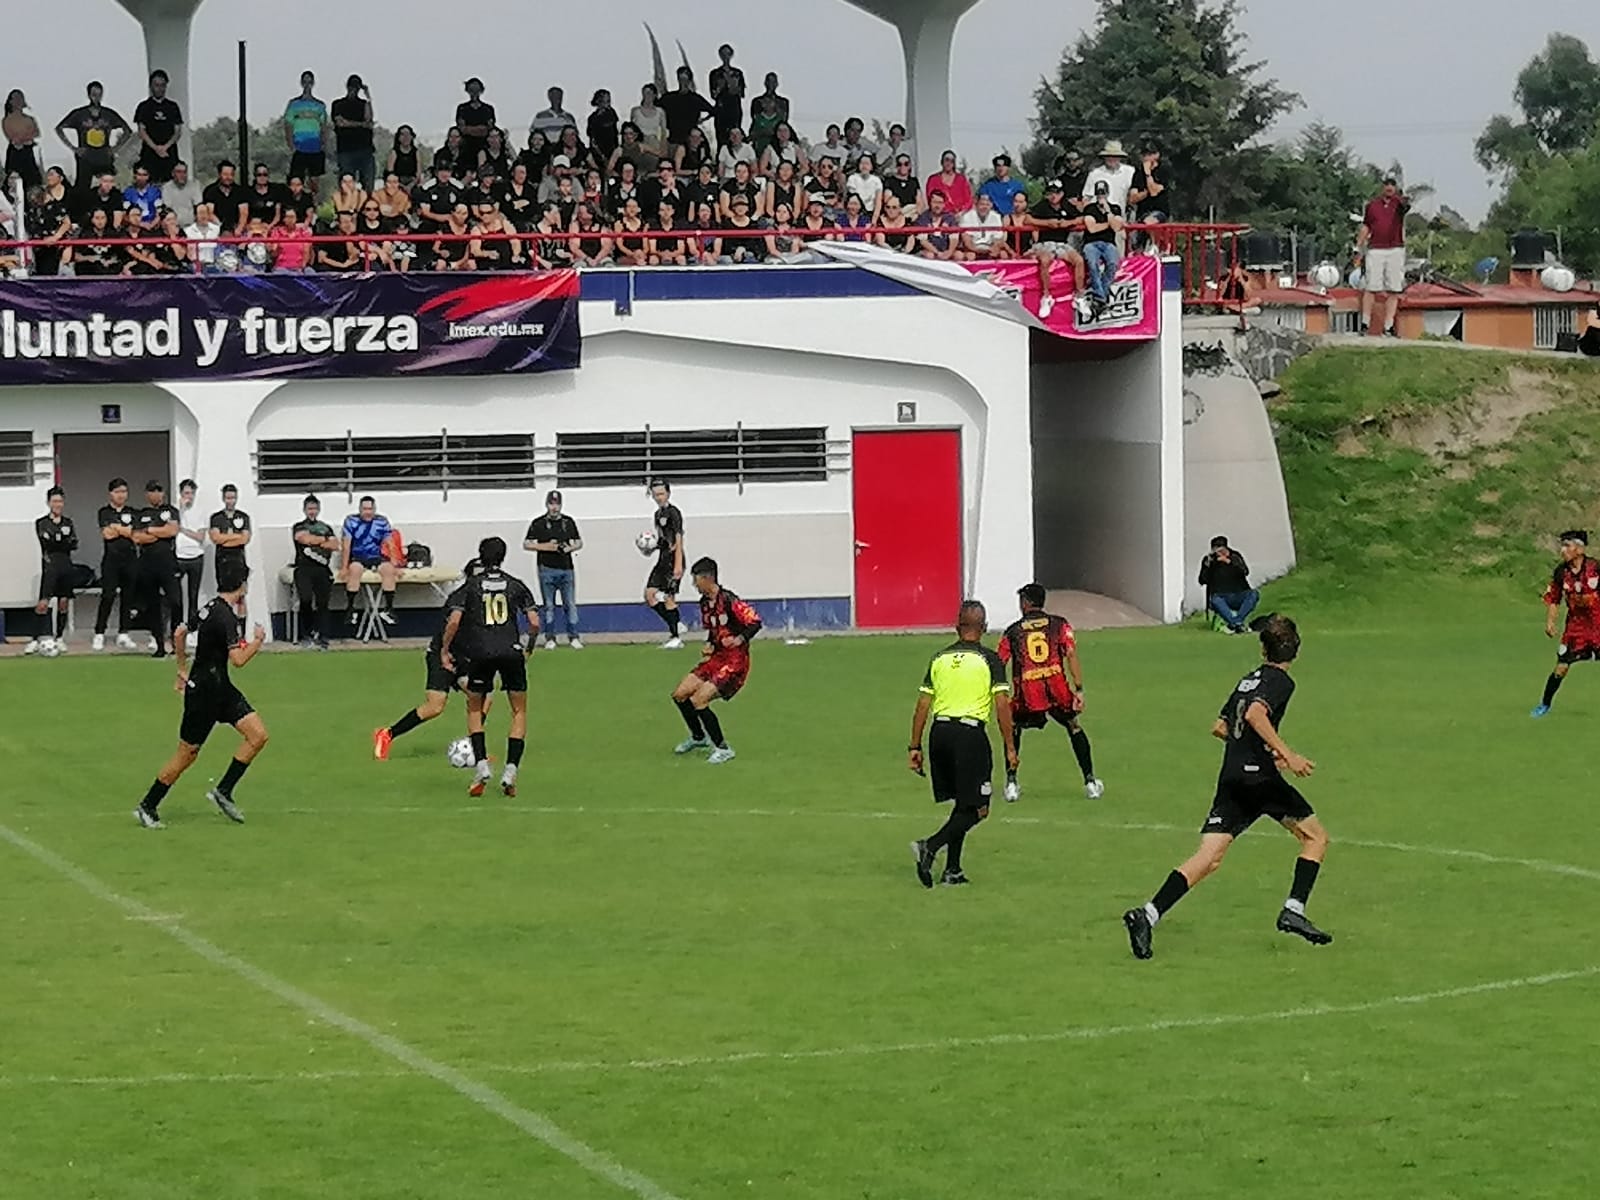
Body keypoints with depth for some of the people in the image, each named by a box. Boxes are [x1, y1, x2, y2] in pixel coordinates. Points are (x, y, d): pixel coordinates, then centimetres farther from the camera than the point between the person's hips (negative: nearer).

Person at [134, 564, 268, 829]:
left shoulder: (211, 608, 6)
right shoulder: (226, 617, -23)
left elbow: (180, 633, 17)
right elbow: (238, 659, -29)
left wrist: (183, 670, 25)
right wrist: (257, 641, -12)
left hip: (220, 688, 9)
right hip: (204, 692, -9)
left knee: (258, 735, 1)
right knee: (187, 753, 1)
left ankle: (223, 792, 9)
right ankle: (148, 807, 14)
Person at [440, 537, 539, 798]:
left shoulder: (471, 586, 9)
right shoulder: (516, 585, 11)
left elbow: (454, 621, -2)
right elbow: (534, 623, 5)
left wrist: (444, 650, 10)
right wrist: (529, 649, 21)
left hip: (480, 653, 0)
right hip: (511, 651, 0)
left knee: (474, 710, 17)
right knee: (519, 712, 14)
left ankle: (481, 766, 0)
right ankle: (510, 771, 0)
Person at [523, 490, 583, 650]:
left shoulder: (568, 522, 10)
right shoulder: (538, 523, 2)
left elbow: (579, 542, 16)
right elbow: (526, 544, 1)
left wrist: (570, 548, -7)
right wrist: (545, 547, -13)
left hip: (566, 569, 2)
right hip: (547, 569, -2)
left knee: (570, 605, 0)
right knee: (549, 606, 3)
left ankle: (573, 637, 5)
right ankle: (550, 639, 9)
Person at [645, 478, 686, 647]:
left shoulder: (673, 513, -10)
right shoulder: (658, 513, 17)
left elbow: (678, 539, -16)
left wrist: (678, 565, -22)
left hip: (673, 560, -9)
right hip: (662, 560, 9)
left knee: (669, 598, -8)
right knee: (649, 594, 2)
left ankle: (675, 638, -3)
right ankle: (675, 625, 9)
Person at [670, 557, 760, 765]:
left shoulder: (728, 601, -19)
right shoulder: (705, 603, 8)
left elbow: (755, 622, -21)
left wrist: (739, 640, -35)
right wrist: (709, 645, 4)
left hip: (735, 662, -9)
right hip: (716, 658, 9)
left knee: (698, 701, -18)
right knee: (680, 695, 7)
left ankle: (723, 749, -6)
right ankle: (698, 737, 29)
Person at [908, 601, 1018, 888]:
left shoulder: (940, 658, 10)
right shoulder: (989, 660, -2)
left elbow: (923, 706, 10)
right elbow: (1002, 708, -6)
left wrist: (915, 747, 15)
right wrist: (1010, 748, -1)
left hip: (940, 732, 5)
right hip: (970, 733, -5)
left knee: (962, 804, 19)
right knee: (977, 809, -1)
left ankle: (952, 870, 16)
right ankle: (930, 847, -19)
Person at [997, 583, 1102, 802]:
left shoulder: (1012, 631, 13)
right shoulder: (1059, 624, 11)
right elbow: (1071, 655, -1)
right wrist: (1079, 690, -3)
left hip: (1026, 692, 0)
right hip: (1057, 688, 1)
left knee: (1013, 728, 24)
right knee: (1074, 727, 23)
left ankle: (1011, 784, 14)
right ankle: (1090, 782, 20)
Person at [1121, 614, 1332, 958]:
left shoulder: (1248, 680, 20)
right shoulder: (1280, 682, -3)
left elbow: (1220, 727, 28)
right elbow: (1255, 714, -21)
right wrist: (1286, 754, -24)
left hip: (1231, 777, 7)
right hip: (1260, 777, -7)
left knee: (1208, 859, -2)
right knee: (1315, 837, 11)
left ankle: (1148, 915, -17)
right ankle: (1293, 911, -2)